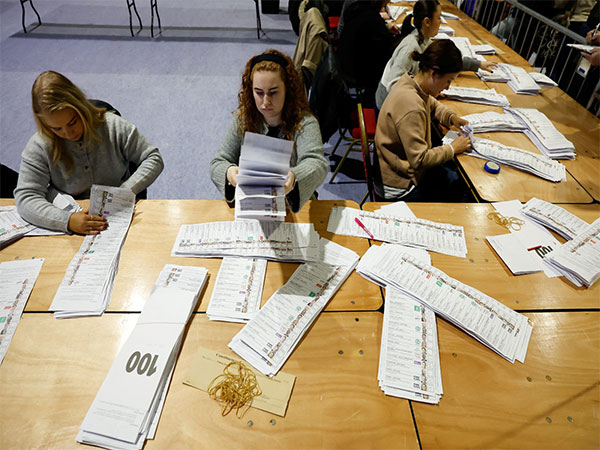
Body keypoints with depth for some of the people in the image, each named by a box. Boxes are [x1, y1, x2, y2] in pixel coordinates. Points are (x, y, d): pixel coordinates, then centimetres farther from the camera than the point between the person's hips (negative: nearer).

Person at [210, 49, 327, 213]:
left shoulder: (304, 122, -9)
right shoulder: (242, 118, 0)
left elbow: (317, 163, -25)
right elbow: (218, 163, 0)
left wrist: (293, 177, -49)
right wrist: (229, 172, -27)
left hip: (295, 207, -2)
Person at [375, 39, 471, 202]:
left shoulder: (410, 82, -3)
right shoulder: (410, 105, -32)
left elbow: (433, 105, 21)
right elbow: (419, 160, -30)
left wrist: (451, 117, 2)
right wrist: (452, 148, -16)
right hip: (398, 188, -9)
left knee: (459, 182, 16)